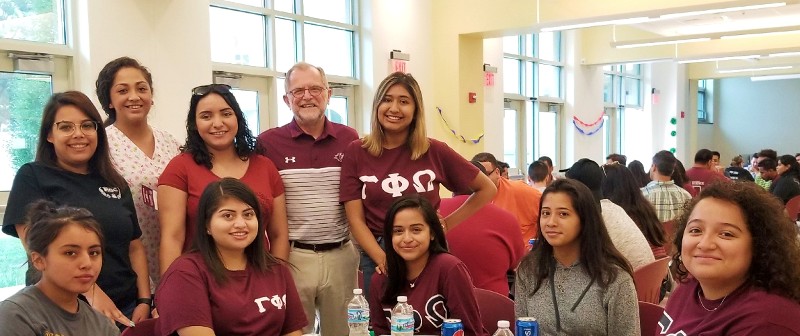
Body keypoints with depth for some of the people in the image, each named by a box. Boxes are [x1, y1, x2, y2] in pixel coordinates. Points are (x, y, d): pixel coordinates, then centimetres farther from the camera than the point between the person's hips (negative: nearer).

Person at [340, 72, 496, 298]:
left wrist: (448, 223, 1)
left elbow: (487, 189, 9)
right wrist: (383, 259, -16)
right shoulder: (356, 152, 0)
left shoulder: (434, 151, -2)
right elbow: (355, 219, -2)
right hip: (377, 258, 1)